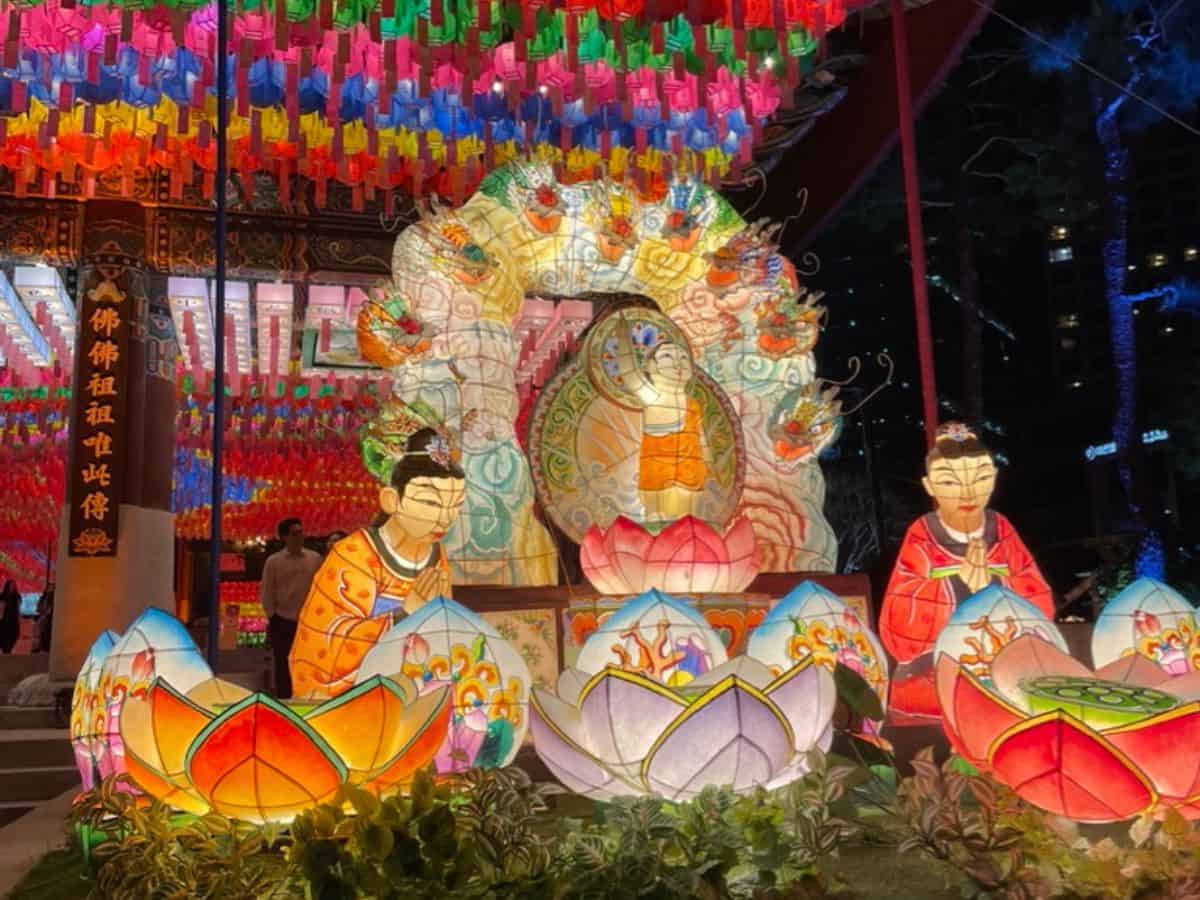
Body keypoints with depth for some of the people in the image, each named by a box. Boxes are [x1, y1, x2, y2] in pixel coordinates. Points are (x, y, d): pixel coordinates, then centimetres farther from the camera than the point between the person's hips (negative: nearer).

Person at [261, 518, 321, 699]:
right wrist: (272, 617, -1)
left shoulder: (315, 559, 3)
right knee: (283, 668, 5)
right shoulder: (273, 561, -1)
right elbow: (267, 592, 2)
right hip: (283, 623, -1)